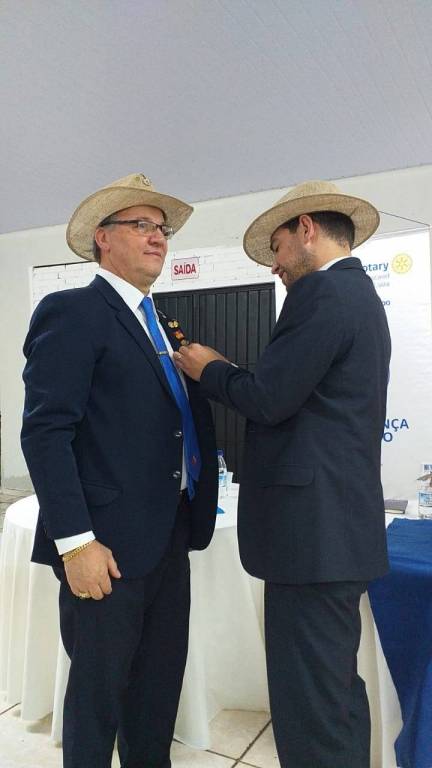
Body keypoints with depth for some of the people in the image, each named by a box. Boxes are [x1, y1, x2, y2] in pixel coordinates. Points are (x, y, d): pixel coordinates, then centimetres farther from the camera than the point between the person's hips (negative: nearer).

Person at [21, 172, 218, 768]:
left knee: (160, 685, 21)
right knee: (99, 692, 11)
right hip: (108, 545, -8)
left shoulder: (160, 326, 16)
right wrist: (75, 541, -20)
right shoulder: (72, 313, -10)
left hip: (170, 536, 8)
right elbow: (45, 433, -17)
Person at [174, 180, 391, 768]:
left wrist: (209, 369, 1)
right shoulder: (360, 292, 19)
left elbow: (269, 400, -17)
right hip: (342, 522, 11)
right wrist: (232, 375, 15)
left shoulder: (322, 291, -12)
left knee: (309, 703, 1)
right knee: (337, 687, 21)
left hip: (313, 529, -11)